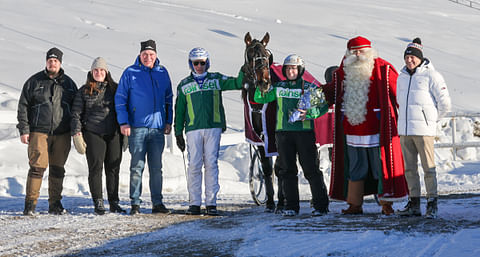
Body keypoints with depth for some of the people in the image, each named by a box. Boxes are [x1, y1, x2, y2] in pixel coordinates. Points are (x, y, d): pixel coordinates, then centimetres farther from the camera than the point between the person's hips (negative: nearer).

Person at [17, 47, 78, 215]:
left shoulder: (68, 83, 13)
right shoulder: (34, 82, 5)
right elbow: (23, 107, 4)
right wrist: (24, 130, -4)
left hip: (62, 134, 3)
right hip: (39, 132, -3)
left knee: (58, 169, 6)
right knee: (37, 167, -9)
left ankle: (55, 204, 13)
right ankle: (30, 204, -4)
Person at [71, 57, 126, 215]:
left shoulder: (115, 89, 11)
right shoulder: (84, 91, 8)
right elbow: (76, 114, 7)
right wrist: (77, 134, -3)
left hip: (114, 135, 2)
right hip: (93, 135, -1)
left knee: (113, 168, 2)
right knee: (95, 167, -4)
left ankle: (114, 203, 9)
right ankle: (98, 203, 1)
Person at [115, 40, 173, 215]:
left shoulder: (163, 73, 11)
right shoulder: (130, 73, 1)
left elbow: (168, 98, 17)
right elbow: (120, 98, 0)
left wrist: (168, 121, 11)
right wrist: (123, 122, -7)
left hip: (158, 128, 3)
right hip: (137, 127, -3)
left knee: (156, 168, 6)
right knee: (137, 167, -3)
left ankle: (157, 203, 10)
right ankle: (135, 203, 1)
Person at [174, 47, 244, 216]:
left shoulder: (216, 80, 11)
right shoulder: (184, 85, 12)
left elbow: (237, 83, 2)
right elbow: (179, 110, 15)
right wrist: (178, 133, 11)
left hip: (213, 127, 0)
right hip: (193, 129, 0)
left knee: (211, 164, -3)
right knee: (194, 165, -4)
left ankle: (211, 203, 0)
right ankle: (194, 203, 1)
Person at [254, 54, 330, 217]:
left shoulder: (309, 87, 2)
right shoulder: (279, 87, 11)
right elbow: (260, 99, 10)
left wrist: (308, 113, -18)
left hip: (304, 132, -3)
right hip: (283, 132, 3)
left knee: (311, 169, -4)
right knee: (288, 170, 5)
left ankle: (320, 205, 2)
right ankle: (291, 206, 11)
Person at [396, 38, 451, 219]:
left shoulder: (431, 75, -5)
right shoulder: (402, 77, 14)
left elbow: (445, 104, -3)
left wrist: (431, 118, 7)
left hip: (423, 130, -6)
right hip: (404, 130, 6)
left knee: (428, 168, -5)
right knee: (409, 168, 8)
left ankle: (432, 204, -1)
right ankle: (414, 203, 13)